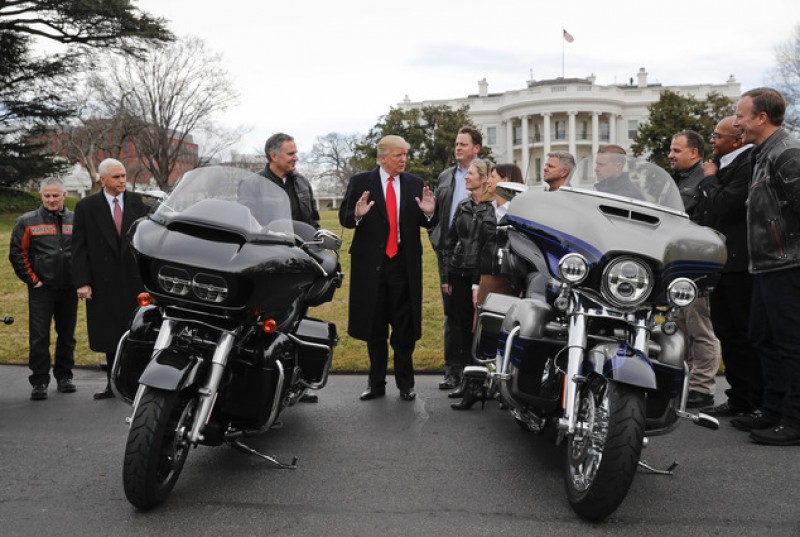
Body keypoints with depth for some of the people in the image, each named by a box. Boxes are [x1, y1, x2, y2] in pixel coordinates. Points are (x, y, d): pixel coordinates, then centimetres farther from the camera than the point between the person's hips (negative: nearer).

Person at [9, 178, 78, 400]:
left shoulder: (75, 221, 7)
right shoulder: (27, 222, 2)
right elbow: (17, 254, 2)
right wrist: (32, 280, -4)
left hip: (69, 289, 2)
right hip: (41, 289, -2)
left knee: (67, 336, 11)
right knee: (39, 338, -4)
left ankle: (64, 376, 24)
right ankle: (39, 382, 3)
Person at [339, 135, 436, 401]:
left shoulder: (415, 184, 5)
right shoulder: (360, 182, -1)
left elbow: (426, 224, 7)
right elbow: (344, 218, -2)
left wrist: (429, 212, -15)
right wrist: (357, 214, -24)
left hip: (404, 263, 1)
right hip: (371, 263, -1)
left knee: (404, 328, 5)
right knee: (374, 328, 10)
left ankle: (405, 383, 18)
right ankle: (376, 383, 21)